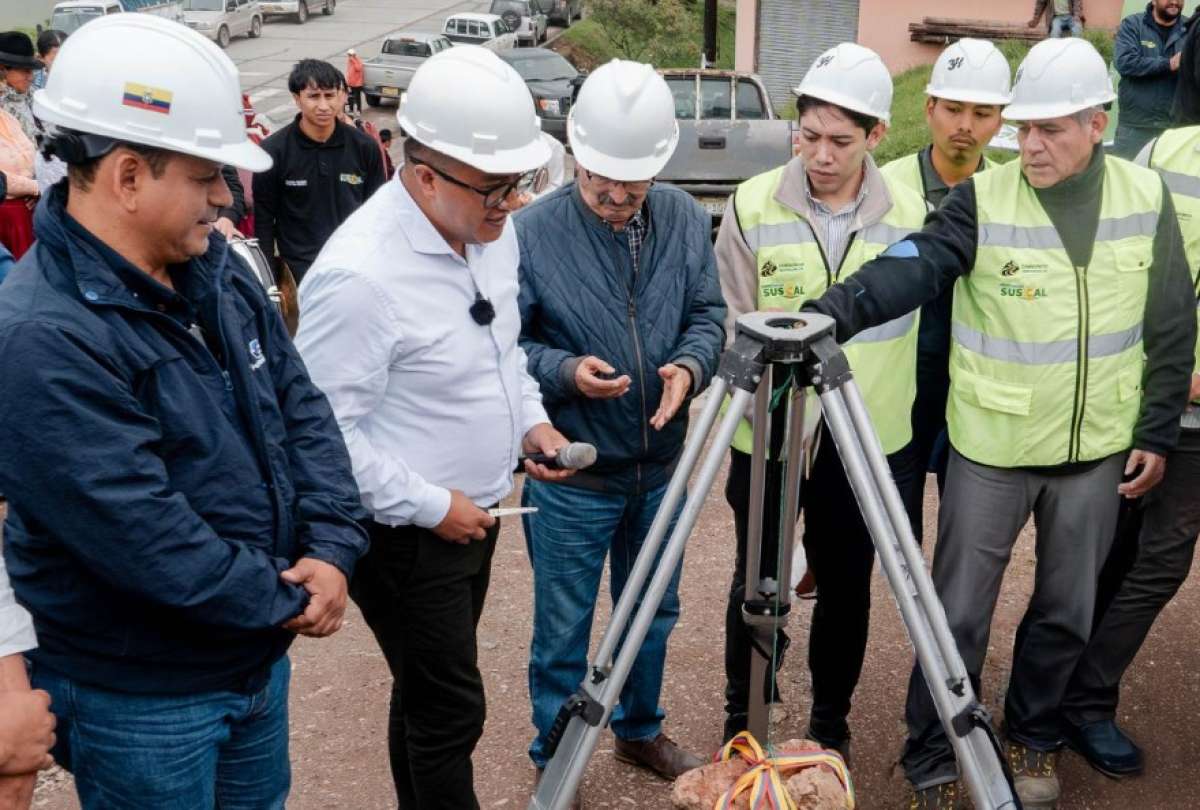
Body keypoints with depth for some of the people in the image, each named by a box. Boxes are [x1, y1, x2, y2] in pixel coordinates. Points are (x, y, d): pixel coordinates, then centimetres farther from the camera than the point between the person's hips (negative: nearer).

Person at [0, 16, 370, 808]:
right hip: (140, 699, -7)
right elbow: (149, 541, -29)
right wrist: (289, 601, -16)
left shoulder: (215, 269, -1)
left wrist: (332, 547, -12)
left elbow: (303, 407, 2)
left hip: (260, 653, 7)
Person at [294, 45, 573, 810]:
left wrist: (532, 418, 1)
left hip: (474, 514, 8)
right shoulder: (361, 274, -27)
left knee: (428, 695, 22)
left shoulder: (491, 229, -1)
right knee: (451, 710, 3)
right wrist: (429, 506, -19)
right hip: (405, 538, -8)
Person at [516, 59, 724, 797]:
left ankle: (642, 730, 46)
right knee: (564, 628, 11)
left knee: (654, 614, 22)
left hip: (662, 465, 5)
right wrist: (564, 370, -29)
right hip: (570, 474, -4)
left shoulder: (686, 220, -3)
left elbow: (709, 314, 4)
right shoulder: (533, 231, -16)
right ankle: (556, 758, 32)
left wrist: (690, 364, -17)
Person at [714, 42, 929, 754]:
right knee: (757, 584, 13)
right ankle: (742, 719, 35)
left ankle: (831, 722, 35)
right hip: (767, 437, -1)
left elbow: (925, 332, 7)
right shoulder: (752, 207, -7)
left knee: (847, 588, 14)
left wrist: (920, 446, 7)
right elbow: (731, 325, -1)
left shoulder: (911, 213, -2)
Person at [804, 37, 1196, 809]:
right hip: (992, 449, -3)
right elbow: (906, 271, -28)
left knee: (1067, 610, 17)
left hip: (1097, 451, 3)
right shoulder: (981, 202, -12)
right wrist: (825, 315, -45)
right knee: (959, 614, 4)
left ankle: (1034, 738, 40)